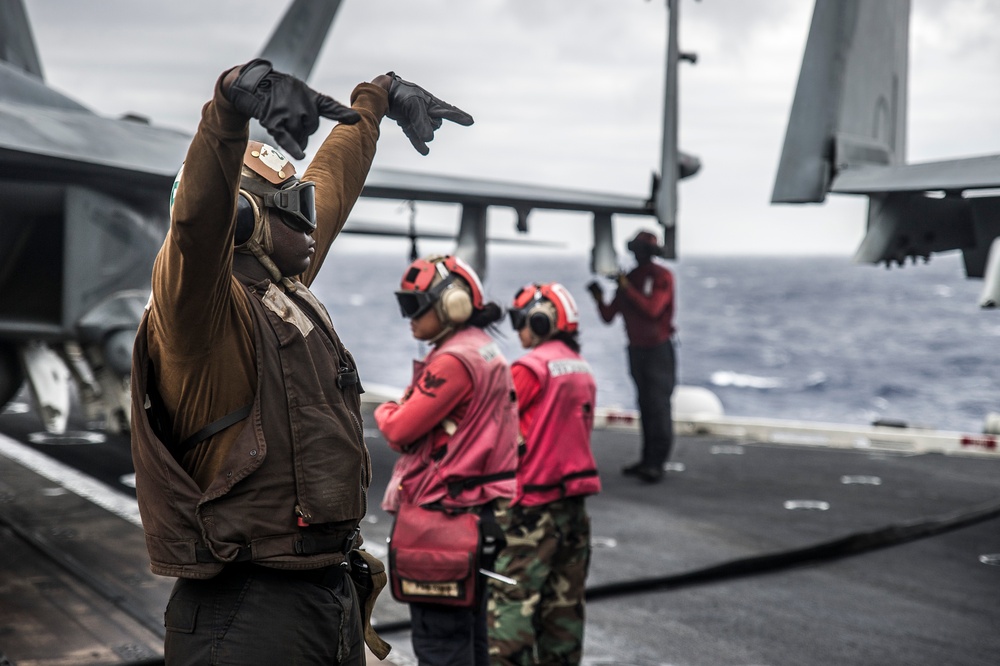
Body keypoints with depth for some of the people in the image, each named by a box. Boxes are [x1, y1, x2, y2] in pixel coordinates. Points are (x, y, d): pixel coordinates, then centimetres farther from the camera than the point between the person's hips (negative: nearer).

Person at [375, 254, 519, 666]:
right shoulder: (487, 353, 13)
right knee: (470, 629, 17)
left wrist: (383, 411, 4)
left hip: (445, 513, -10)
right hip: (483, 509, 10)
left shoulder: (453, 361, -17)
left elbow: (400, 430, -17)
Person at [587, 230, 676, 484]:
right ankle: (648, 459, 13)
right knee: (645, 405, 9)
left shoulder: (662, 276, -8)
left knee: (658, 405, -11)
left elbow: (652, 309, -22)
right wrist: (599, 299, -11)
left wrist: (627, 288, -21)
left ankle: (656, 462, -15)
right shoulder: (628, 278, 10)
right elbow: (609, 316, 8)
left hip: (658, 350, -7)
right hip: (636, 349, 7)